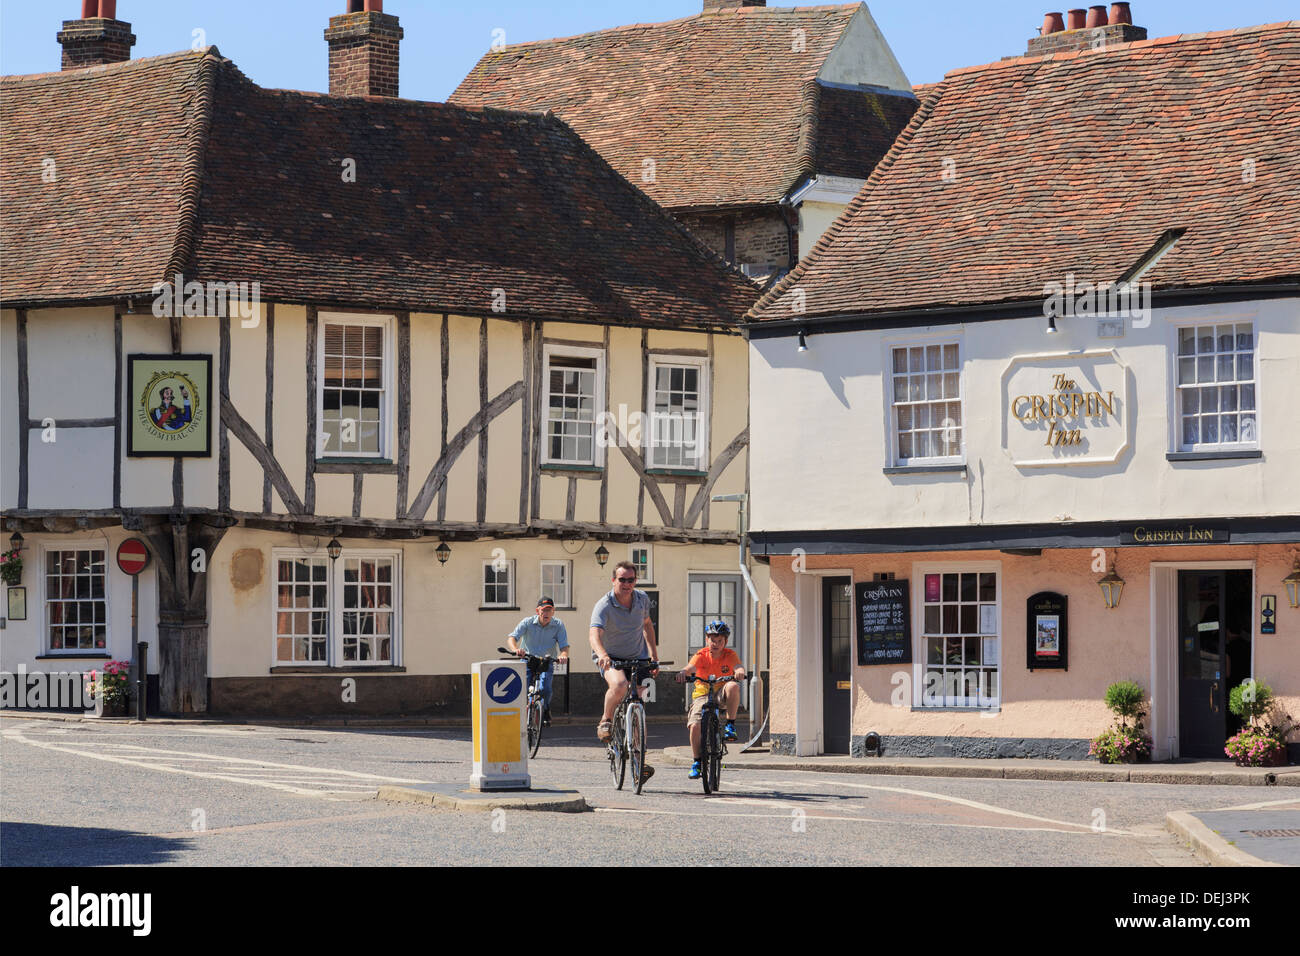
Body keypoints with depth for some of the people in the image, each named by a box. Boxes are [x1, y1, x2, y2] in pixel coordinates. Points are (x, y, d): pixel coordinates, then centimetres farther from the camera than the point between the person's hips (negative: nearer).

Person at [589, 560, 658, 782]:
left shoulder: (642, 599, -4)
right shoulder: (604, 606, -22)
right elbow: (594, 634, -39)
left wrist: (653, 653, 8)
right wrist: (602, 655, -59)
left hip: (637, 657, 4)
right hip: (610, 659, -4)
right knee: (619, 685, -36)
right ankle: (606, 721, -10)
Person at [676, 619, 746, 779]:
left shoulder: (730, 655, -4)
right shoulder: (701, 655, -5)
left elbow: (738, 667, -23)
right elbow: (691, 667, -24)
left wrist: (740, 672, -48)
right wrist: (683, 672, -49)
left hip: (722, 694, 0)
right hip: (703, 694, 0)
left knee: (733, 686, -35)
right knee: (694, 726, -21)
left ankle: (731, 725, -20)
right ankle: (697, 761, 1)